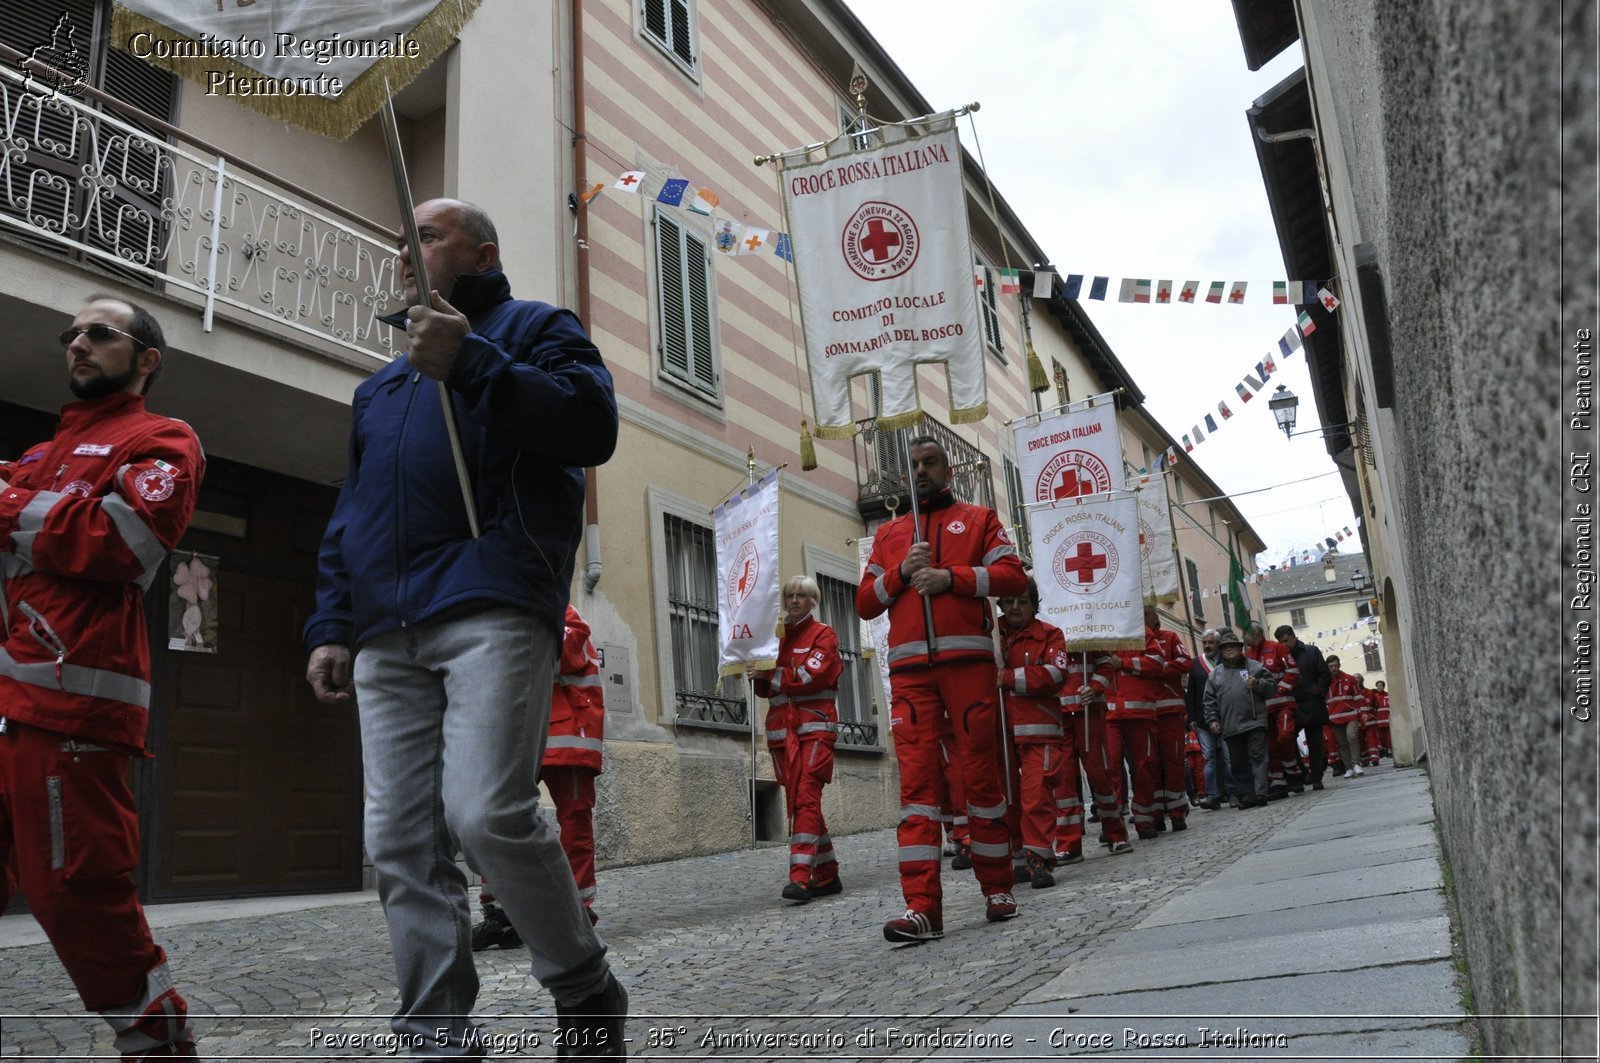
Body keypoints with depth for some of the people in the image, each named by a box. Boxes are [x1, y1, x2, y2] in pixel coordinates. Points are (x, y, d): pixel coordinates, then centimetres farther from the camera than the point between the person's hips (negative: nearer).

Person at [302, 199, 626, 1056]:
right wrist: (332, 626, 18)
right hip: (387, 634, 7)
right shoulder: (380, 385, 32)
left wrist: (470, 362, -11)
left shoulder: (533, 328, 13)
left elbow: (591, 425, -7)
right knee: (399, 843, 0)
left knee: (486, 813, -19)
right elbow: (348, 519, 30)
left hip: (491, 608, -7)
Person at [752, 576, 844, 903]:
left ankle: (801, 876, -22)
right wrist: (762, 679, -7)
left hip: (814, 726, -5)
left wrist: (771, 674, -9)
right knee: (796, 802, 5)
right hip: (781, 727, 5)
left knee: (806, 798, -16)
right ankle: (827, 876, 14)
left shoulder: (823, 634, 4)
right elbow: (763, 688, 15)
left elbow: (811, 676, -12)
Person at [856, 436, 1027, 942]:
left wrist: (951, 577, -11)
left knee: (981, 775, 2)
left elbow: (1013, 576, 1)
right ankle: (922, 907, -9)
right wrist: (901, 572, -2)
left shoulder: (978, 519, 15)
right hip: (909, 669, 2)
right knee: (916, 779, -7)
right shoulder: (888, 533, 22)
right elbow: (864, 602, 15)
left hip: (968, 660, -2)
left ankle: (997, 889, 16)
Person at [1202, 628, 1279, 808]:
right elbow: (1210, 700, 12)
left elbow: (1271, 685, 6)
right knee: (1238, 763, 6)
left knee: (1258, 757, -7)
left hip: (1255, 721, -3)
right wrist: (1212, 720, 3)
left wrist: (1257, 684, -12)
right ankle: (1246, 797, 11)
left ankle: (1260, 794, -9)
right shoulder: (1215, 674, 13)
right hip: (1230, 726, 3)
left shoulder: (1255, 666, 8)